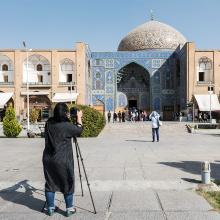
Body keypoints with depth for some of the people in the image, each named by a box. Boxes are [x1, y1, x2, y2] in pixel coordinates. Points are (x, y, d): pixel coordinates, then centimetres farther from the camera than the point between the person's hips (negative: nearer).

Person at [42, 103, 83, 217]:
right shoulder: (67, 125, -16)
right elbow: (79, 130, 1)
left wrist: (70, 119, 15)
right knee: (68, 184, 10)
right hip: (63, 160, -5)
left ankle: (50, 208, 26)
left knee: (50, 183, 15)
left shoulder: (49, 123, 1)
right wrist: (79, 117, 12)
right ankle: (69, 208, 19)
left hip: (48, 159, 6)